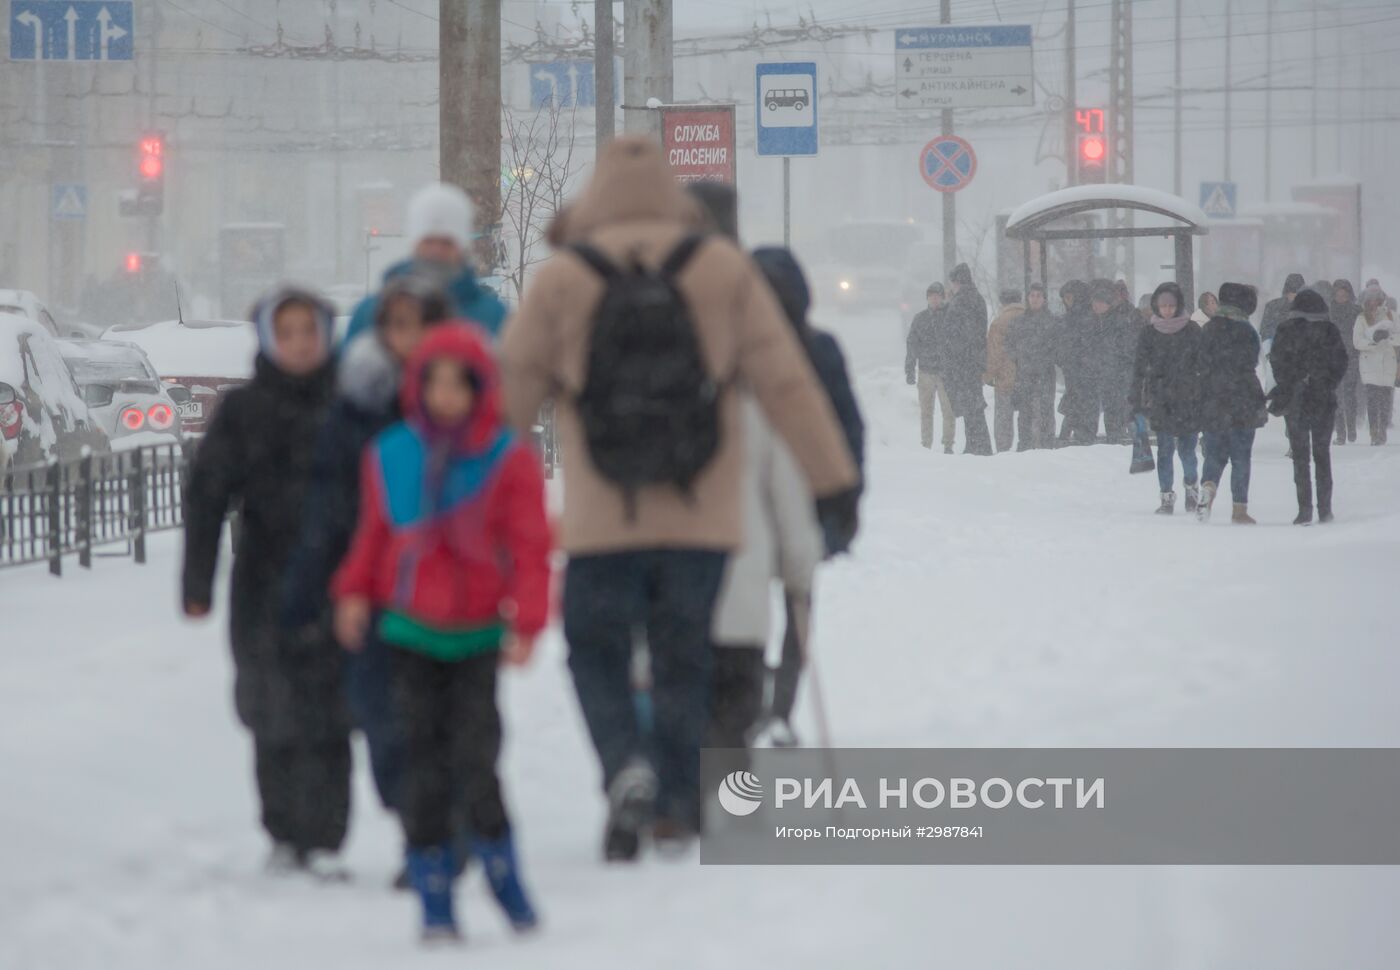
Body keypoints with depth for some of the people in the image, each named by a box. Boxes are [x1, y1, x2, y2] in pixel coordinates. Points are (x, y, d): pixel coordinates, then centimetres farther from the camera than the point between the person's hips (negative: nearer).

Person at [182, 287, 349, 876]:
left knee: (328, 717, -6)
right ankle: (283, 834, 16)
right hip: (266, 584, 0)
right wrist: (196, 583, -5)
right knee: (274, 717, 2)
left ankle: (323, 840, -2)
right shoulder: (243, 412, 4)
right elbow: (206, 497, 2)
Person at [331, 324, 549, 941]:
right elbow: (373, 534, 13)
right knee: (422, 763, 1)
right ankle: (435, 900, 6)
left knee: (474, 761, -10)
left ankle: (501, 867, 11)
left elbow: (530, 545, -5)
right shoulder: (390, 455, 2)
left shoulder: (509, 459, -6)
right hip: (411, 634, 2)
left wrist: (527, 619, -12)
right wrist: (355, 592, 2)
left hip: (477, 635, -2)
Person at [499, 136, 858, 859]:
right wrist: (835, 484, 7)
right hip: (702, 519, 1)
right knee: (683, 662, 14)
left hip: (602, 522, -1)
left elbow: (508, 394, 1)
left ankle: (627, 766, -15)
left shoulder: (561, 281, -2)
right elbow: (789, 384, 2)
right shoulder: (725, 272, 1)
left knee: (596, 653, 10)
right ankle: (675, 810, 12)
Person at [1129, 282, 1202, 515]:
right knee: (1165, 449, -4)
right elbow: (1139, 367, 6)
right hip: (1160, 400, 1)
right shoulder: (1149, 334, 5)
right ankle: (1167, 496, 3)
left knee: (1186, 449, 0)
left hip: (1188, 399, -1)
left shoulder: (1192, 331, 2)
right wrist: (1135, 399, 1)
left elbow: (1203, 364, 3)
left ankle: (1191, 486, 25)